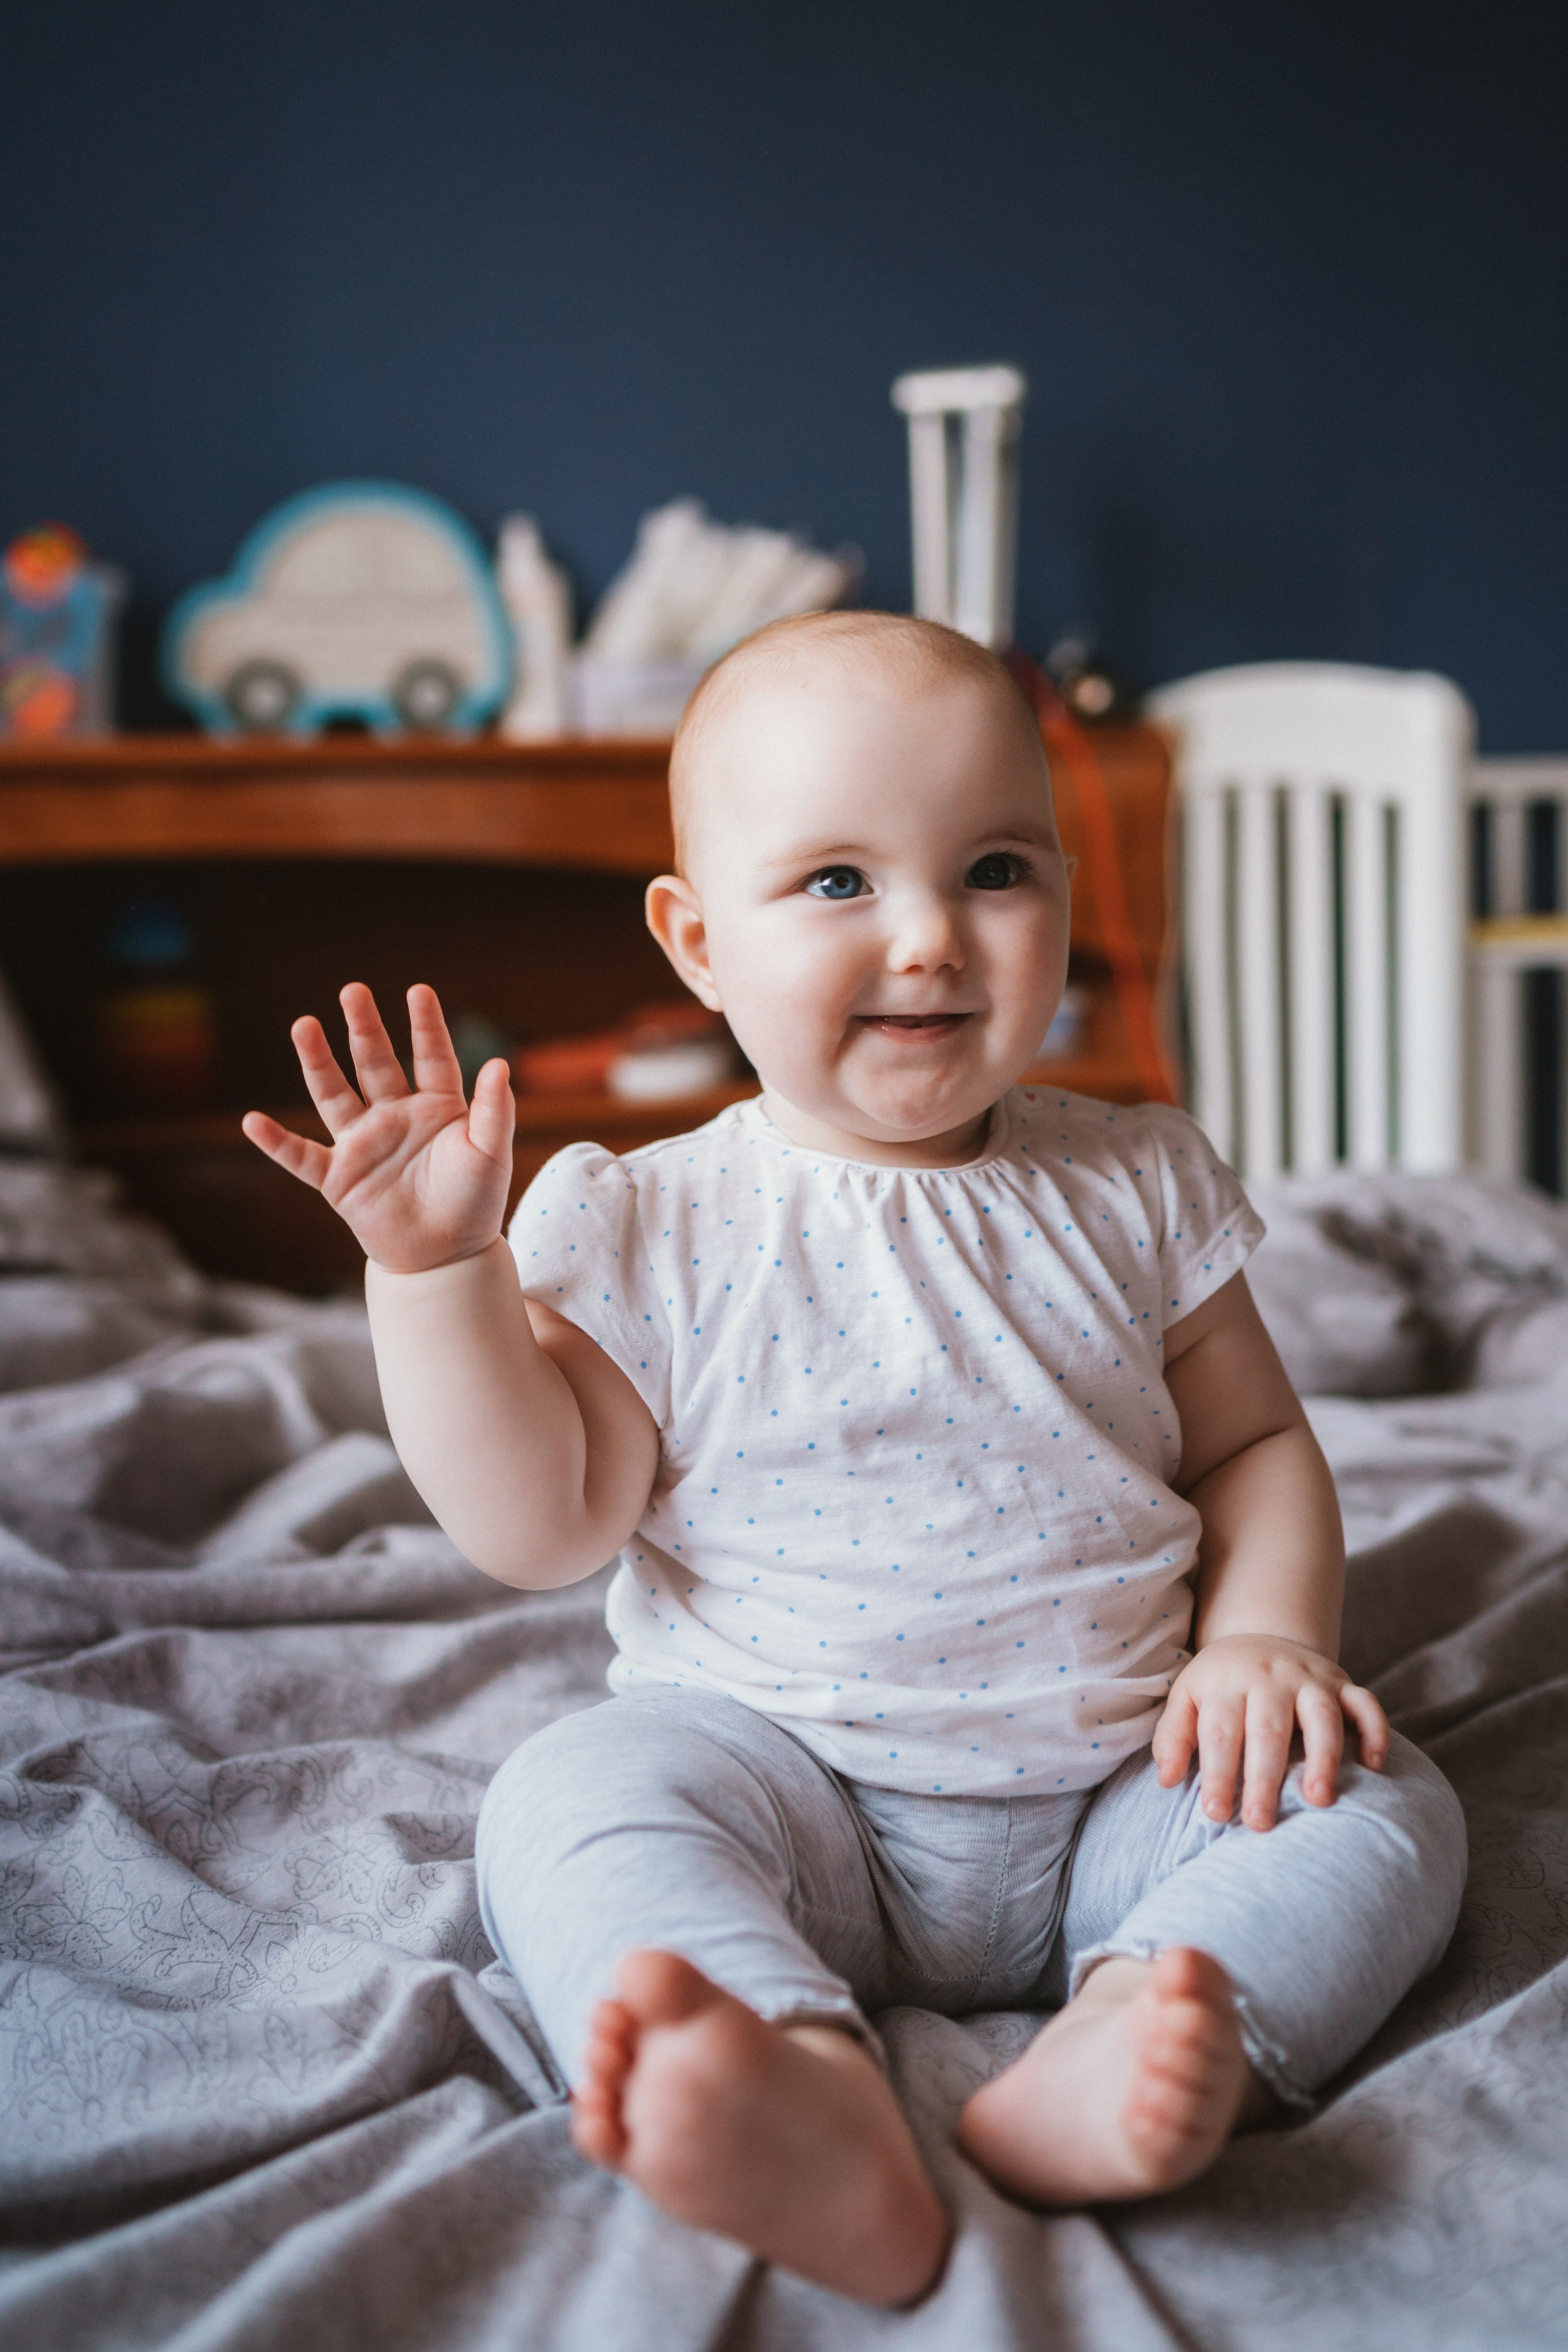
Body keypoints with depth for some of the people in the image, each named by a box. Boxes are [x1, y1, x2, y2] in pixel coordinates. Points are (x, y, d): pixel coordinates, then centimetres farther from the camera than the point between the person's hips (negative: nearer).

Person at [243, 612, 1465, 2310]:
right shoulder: (656, 1232, -2)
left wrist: (1266, 1636, -7)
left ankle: (1124, 2050, -41)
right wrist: (436, 1271, -14)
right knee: (570, 1806, -28)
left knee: (1384, 1806, -17)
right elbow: (542, 1526, -5)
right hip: (782, 1775, -2)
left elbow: (1255, 1445, 12)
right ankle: (810, 2106, -52)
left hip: (1108, 1795, 3)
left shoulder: (1133, 1189, 4)